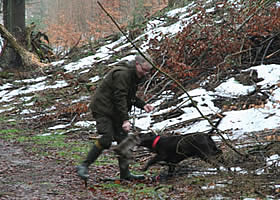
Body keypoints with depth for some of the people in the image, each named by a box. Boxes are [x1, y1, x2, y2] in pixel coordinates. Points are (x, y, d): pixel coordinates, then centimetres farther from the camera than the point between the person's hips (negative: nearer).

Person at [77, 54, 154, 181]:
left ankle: (125, 173, 10)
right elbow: (119, 98, -25)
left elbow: (130, 96, 21)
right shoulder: (122, 74, -21)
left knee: (123, 140, 6)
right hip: (103, 109, -10)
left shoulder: (134, 76, 11)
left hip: (115, 112, 10)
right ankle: (84, 166, -9)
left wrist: (143, 105, 3)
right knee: (106, 139, -19)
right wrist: (125, 120, -28)